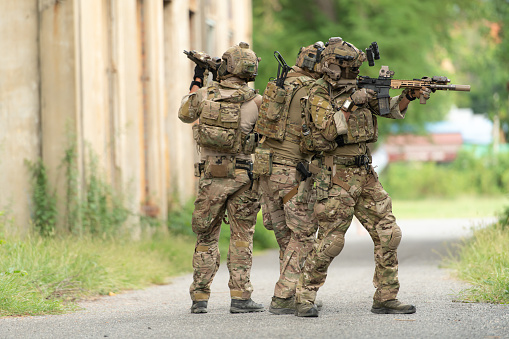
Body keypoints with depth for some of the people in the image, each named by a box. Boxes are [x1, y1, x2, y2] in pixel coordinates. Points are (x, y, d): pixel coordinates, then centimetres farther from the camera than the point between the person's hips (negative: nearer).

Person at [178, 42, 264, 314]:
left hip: (211, 176, 1)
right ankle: (240, 297, 1)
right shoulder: (256, 101, -7)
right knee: (241, 237, 6)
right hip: (243, 176, -1)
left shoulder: (205, 94, -2)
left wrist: (196, 82, 28)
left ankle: (199, 298, 9)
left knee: (206, 238, 10)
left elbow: (185, 114, 17)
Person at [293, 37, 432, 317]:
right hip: (337, 178, -7)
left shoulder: (357, 91, 13)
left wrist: (408, 95, -12)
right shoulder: (319, 94, -7)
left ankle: (386, 298, 9)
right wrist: (350, 104, -21)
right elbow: (326, 131, -21)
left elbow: (392, 109, 6)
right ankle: (304, 298, 2)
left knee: (388, 235, 3)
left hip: (365, 175, 7)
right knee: (330, 241, -9)